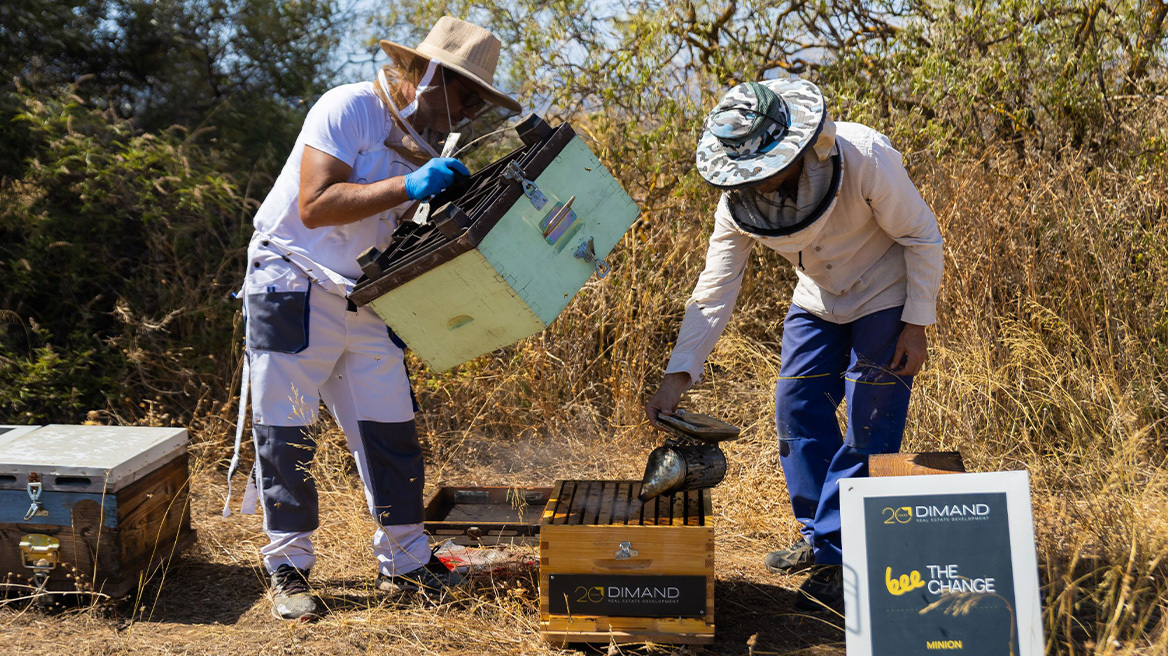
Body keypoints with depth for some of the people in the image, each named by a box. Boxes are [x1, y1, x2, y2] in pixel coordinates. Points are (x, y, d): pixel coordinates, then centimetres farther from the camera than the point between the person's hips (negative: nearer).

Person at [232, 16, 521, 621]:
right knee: (286, 432, 1)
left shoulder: (428, 144, 8)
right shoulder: (349, 108, -15)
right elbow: (315, 206, -25)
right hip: (292, 290, -7)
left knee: (391, 430, 4)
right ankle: (288, 568, 13)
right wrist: (408, 187, -29)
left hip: (363, 299, 7)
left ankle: (404, 563, 16)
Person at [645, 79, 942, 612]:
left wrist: (916, 324, -18)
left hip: (885, 297, -5)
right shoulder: (739, 200, -19)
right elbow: (714, 292, -17)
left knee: (868, 427, -8)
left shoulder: (866, 160, -32)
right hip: (817, 301, 5)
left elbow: (922, 236, -19)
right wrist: (678, 373, -25)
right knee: (797, 409, 4)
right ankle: (817, 535, 21)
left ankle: (836, 557, 0)